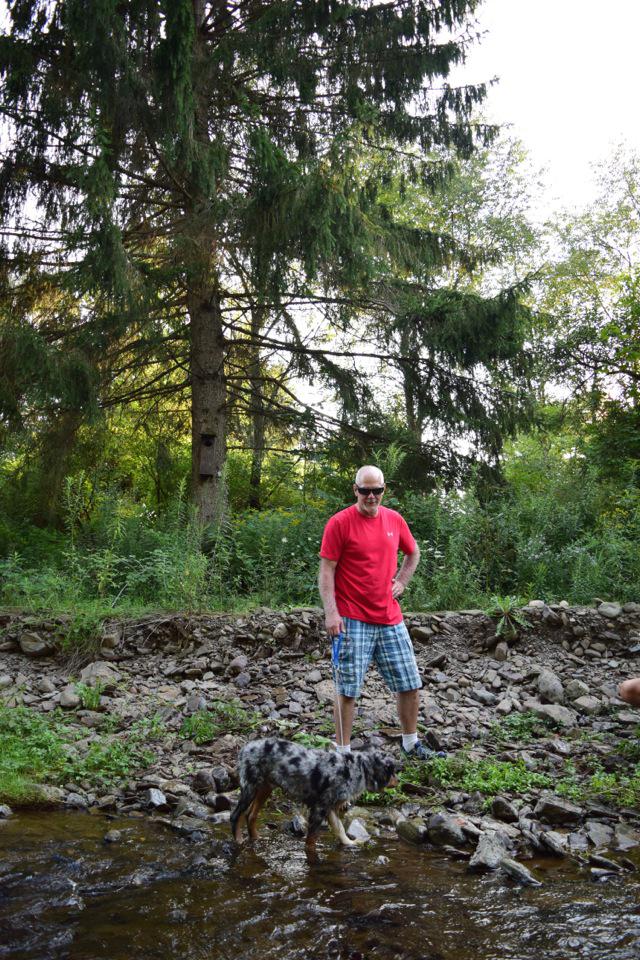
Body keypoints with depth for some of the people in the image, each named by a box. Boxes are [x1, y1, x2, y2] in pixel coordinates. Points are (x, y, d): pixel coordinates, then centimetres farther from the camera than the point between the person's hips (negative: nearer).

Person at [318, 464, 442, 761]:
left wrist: (401, 582, 10)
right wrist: (331, 612, -17)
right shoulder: (340, 523, -9)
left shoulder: (395, 519, 7)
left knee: (410, 684, 11)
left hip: (390, 619, 5)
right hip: (353, 620, -5)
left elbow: (413, 553, 24)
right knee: (347, 689, -1)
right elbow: (326, 570, -10)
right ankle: (343, 752, 12)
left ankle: (411, 744, 29)